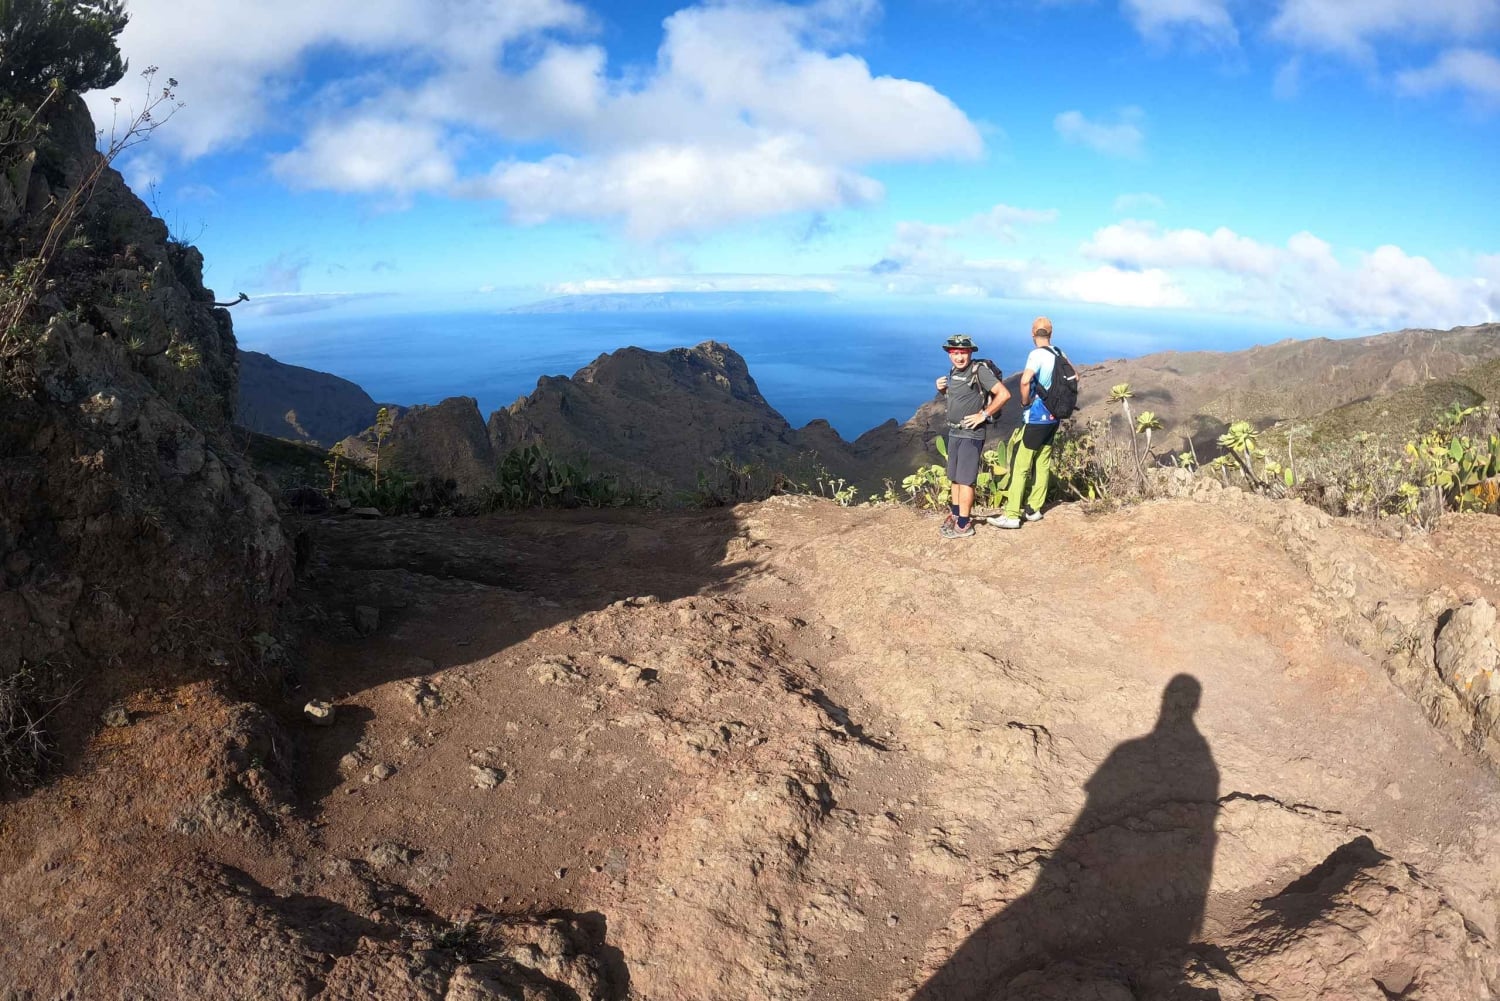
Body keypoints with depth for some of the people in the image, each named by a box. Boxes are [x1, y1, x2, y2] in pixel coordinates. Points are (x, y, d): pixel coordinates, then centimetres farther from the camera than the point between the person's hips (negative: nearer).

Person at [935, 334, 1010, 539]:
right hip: (954, 432, 8)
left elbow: (1004, 394, -21)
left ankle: (963, 525, -1)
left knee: (965, 480, -6)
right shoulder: (953, 372, 9)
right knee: (954, 478, 15)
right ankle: (955, 514, 28)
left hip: (971, 434, -8)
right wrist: (942, 389, 5)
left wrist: (983, 415, -18)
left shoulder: (980, 371, -16)